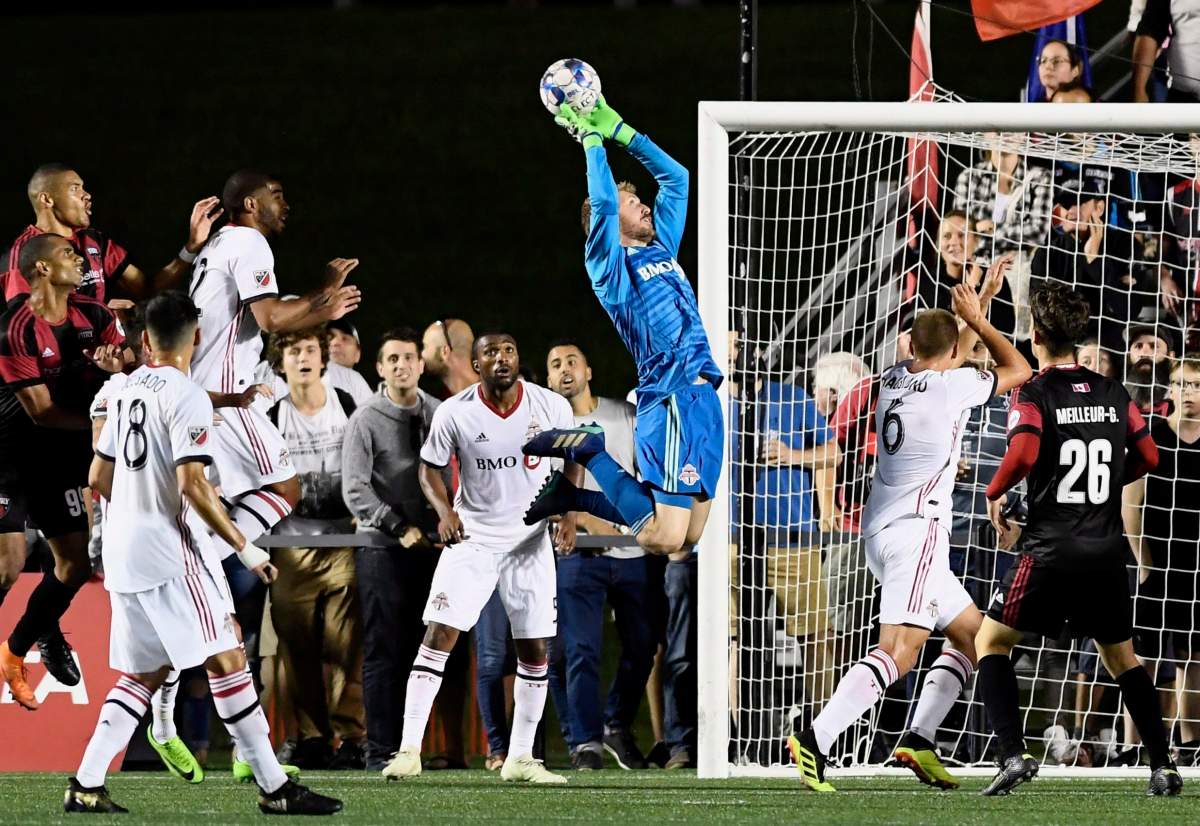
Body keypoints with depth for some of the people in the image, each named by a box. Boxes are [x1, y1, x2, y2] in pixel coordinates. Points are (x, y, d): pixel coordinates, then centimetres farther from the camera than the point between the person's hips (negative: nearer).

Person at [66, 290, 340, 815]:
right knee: (227, 659, -7)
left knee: (144, 673, 14)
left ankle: (85, 786, 6)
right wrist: (245, 548, -15)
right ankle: (275, 789, -9)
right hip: (170, 552, -8)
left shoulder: (128, 390, 12)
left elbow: (98, 479, 19)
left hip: (123, 550, 8)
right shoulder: (186, 397, -13)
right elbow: (193, 485, -20)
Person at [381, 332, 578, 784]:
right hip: (472, 539, -2)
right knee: (439, 636, -13)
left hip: (530, 543, 2)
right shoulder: (454, 413, -12)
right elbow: (430, 468, 1)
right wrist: (445, 511, -17)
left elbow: (573, 459, 8)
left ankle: (520, 759, 15)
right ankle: (409, 750, -11)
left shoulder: (551, 407, -8)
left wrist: (569, 513, -6)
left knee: (534, 651, 3)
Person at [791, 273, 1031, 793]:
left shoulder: (893, 378, 11)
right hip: (916, 531, -9)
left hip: (881, 532, 9)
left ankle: (919, 742, 6)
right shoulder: (951, 385, -9)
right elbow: (1018, 370, 8)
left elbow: (945, 360, 34)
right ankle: (815, 740, -34)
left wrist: (981, 303, 40)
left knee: (971, 633, 17)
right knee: (899, 651, -19)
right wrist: (976, 319, 18)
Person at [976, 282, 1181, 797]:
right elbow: (1147, 456, 13)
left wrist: (995, 495, -6)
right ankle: (1163, 768, 12)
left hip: (1050, 550, -5)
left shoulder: (1034, 395, -7)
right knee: (1122, 657, 19)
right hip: (1107, 551, 5)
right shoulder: (1114, 395, 7)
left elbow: (1023, 451, -23)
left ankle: (1013, 754, -7)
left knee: (990, 642, 10)